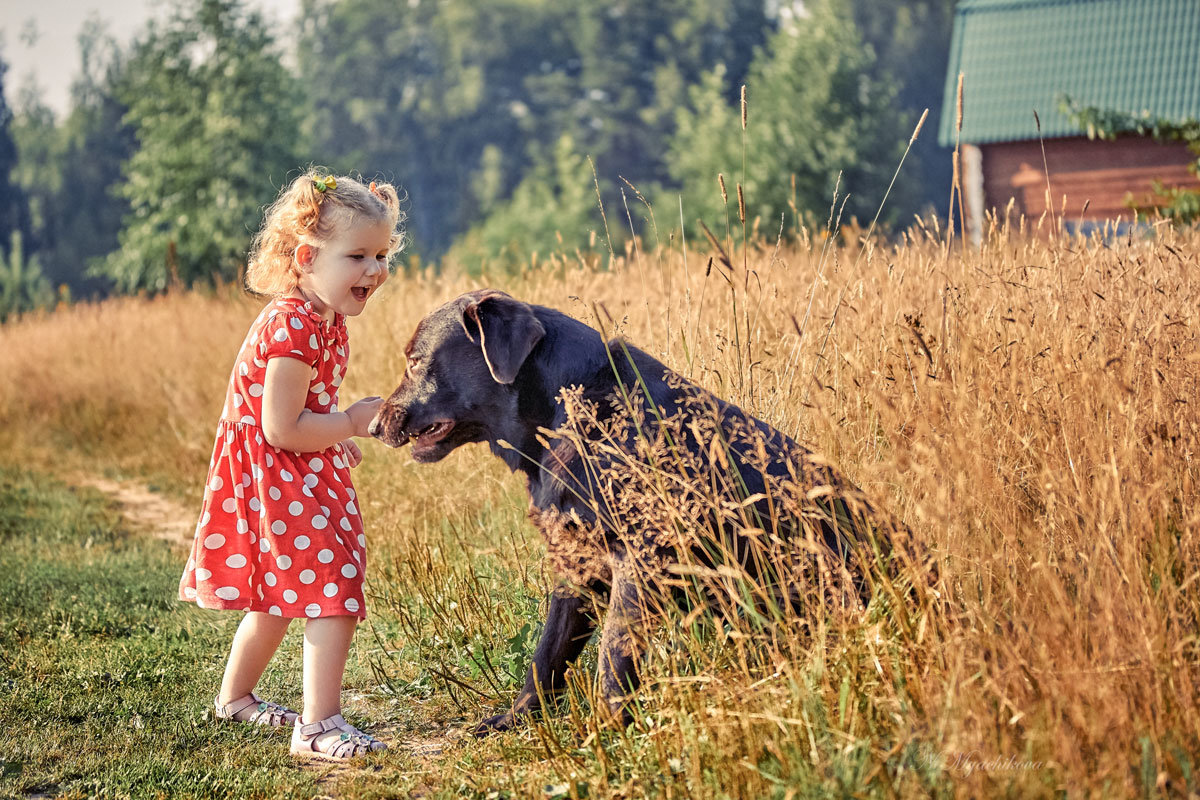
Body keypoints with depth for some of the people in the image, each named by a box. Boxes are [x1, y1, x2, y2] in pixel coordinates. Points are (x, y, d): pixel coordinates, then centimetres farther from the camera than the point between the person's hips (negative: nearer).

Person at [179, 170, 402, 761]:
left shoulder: (324, 319, 8)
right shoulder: (293, 328, -25)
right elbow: (282, 429, -27)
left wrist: (339, 440, 11)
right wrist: (352, 422, -18)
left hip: (302, 477, 10)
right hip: (276, 483, -10)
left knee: (280, 596, 23)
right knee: (334, 590, -14)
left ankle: (236, 697, 42)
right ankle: (318, 726, -13)